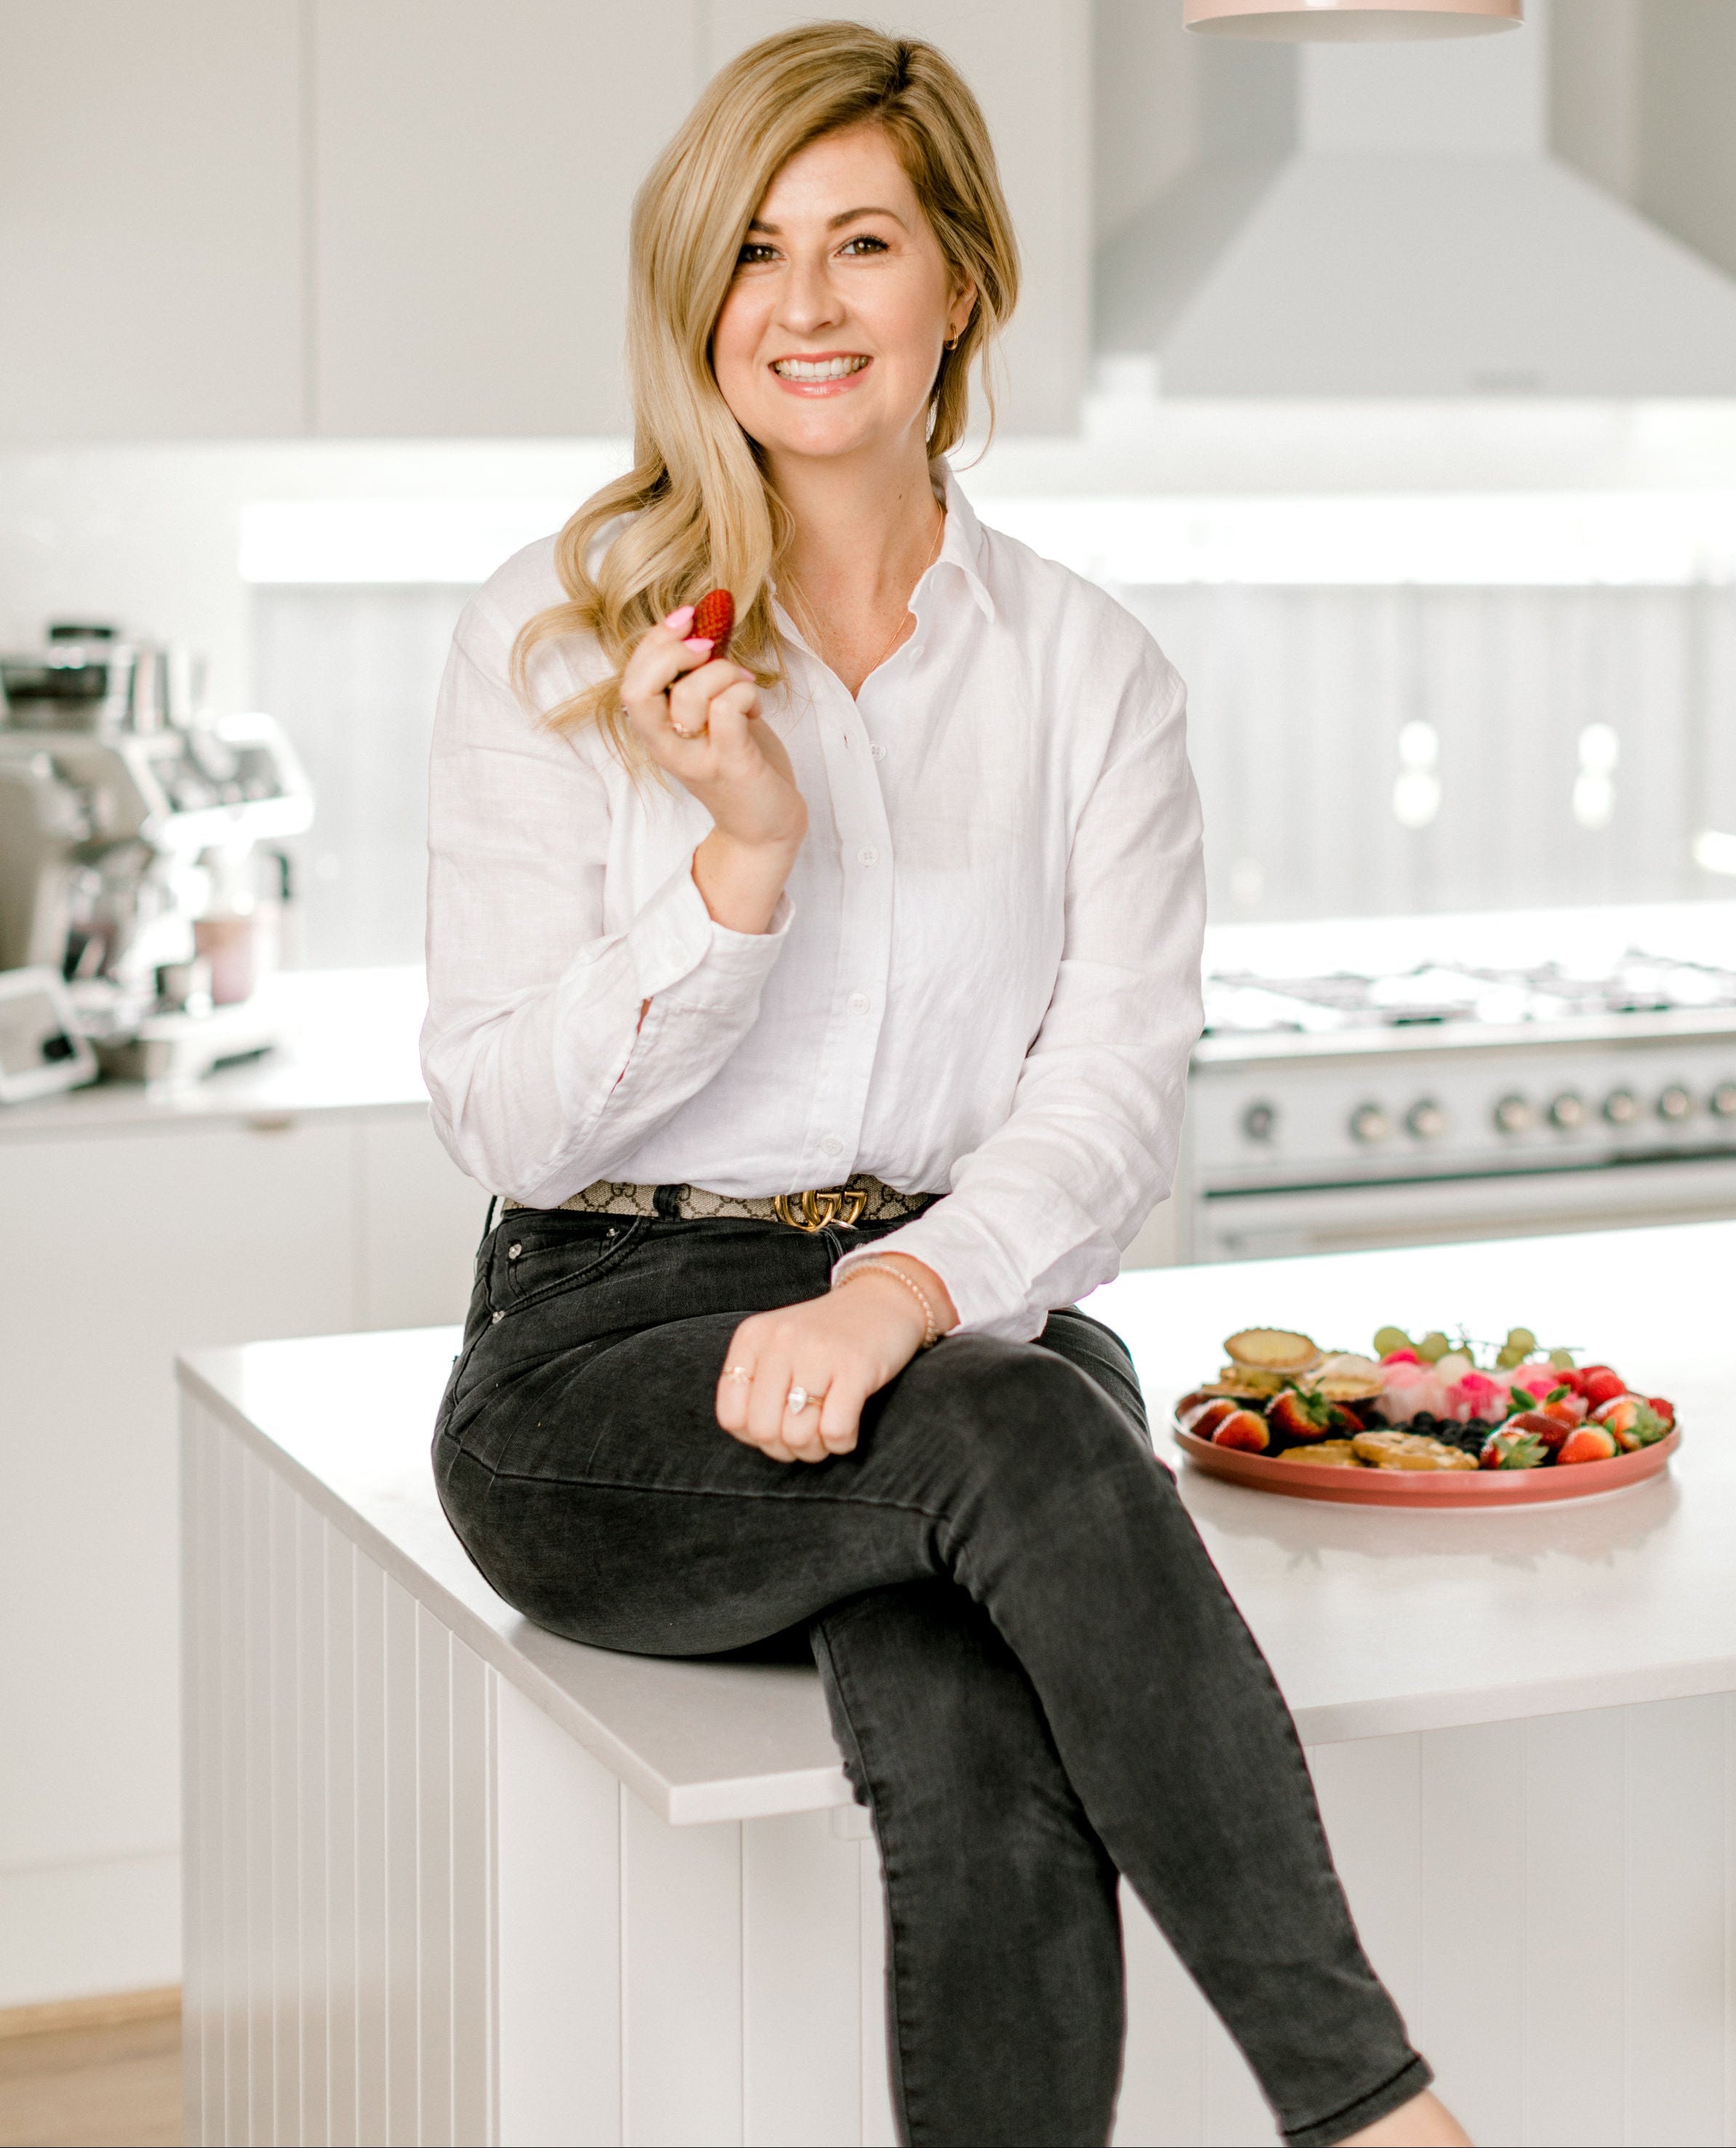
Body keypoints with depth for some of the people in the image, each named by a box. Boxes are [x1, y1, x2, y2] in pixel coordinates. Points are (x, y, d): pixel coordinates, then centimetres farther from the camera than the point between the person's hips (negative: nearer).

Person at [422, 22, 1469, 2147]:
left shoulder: (1091, 670, 10)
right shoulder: (552, 638, 4)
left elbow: (1117, 1088, -2)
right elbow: (502, 1119, -1)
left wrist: (907, 1287, -23)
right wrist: (747, 854, -16)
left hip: (968, 1319, 2)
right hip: (603, 1365, -2)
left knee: (975, 1750, -34)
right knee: (1017, 1433, -35)